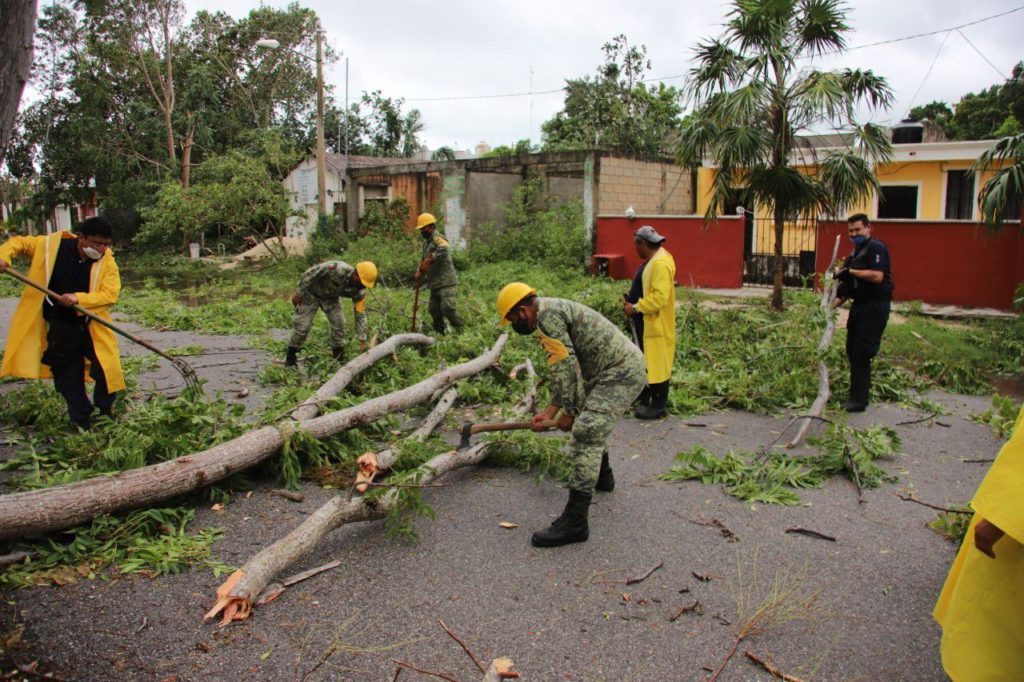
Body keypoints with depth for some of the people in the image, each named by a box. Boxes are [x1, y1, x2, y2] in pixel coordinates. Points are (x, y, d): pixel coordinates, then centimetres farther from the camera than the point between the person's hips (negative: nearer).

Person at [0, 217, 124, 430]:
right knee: (69, 377, 10)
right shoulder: (51, 245, -12)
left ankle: (106, 417, 19)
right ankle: (82, 423, 27)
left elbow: (110, 293, -21)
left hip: (92, 326, -1)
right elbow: (19, 242, 3)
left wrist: (78, 298, -35)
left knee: (107, 370, -5)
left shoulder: (107, 261, -13)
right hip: (60, 328, 1)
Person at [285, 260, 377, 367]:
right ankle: (290, 358, 11)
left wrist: (362, 341, -17)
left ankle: (339, 357, 11)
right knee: (302, 326, -5)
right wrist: (299, 294, -24)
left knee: (338, 323, -6)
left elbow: (360, 314, -16)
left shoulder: (358, 290, -21)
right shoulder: (337, 269, -40)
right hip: (311, 293, -5)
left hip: (330, 297, 5)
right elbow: (310, 273, -31)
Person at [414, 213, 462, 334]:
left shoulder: (438, 239, -11)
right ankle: (439, 333, 19)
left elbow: (443, 250, -34)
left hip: (446, 283, -10)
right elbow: (424, 259, 28)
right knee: (434, 310, 9)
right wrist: (419, 271, 10)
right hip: (435, 284, 10)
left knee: (447, 307, -18)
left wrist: (430, 259, -25)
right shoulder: (426, 242, 19)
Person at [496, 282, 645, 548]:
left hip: (621, 372, -11)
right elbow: (564, 369, 21)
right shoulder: (555, 311, 18)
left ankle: (574, 523, -15)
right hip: (625, 366, 11)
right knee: (593, 422, 29)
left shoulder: (547, 314, -14)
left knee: (585, 432, -16)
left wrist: (569, 411, -9)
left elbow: (566, 366, -18)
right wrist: (550, 411, 16)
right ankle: (602, 476, 51)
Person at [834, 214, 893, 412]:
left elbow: (877, 276, -23)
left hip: (875, 307, -10)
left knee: (861, 353, -10)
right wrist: (834, 303, 7)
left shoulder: (876, 248, -9)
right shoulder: (853, 255, 19)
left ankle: (859, 400, -6)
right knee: (852, 351, 12)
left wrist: (850, 271, -19)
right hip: (859, 306, 10)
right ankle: (856, 394, 23)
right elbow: (848, 287, 20)